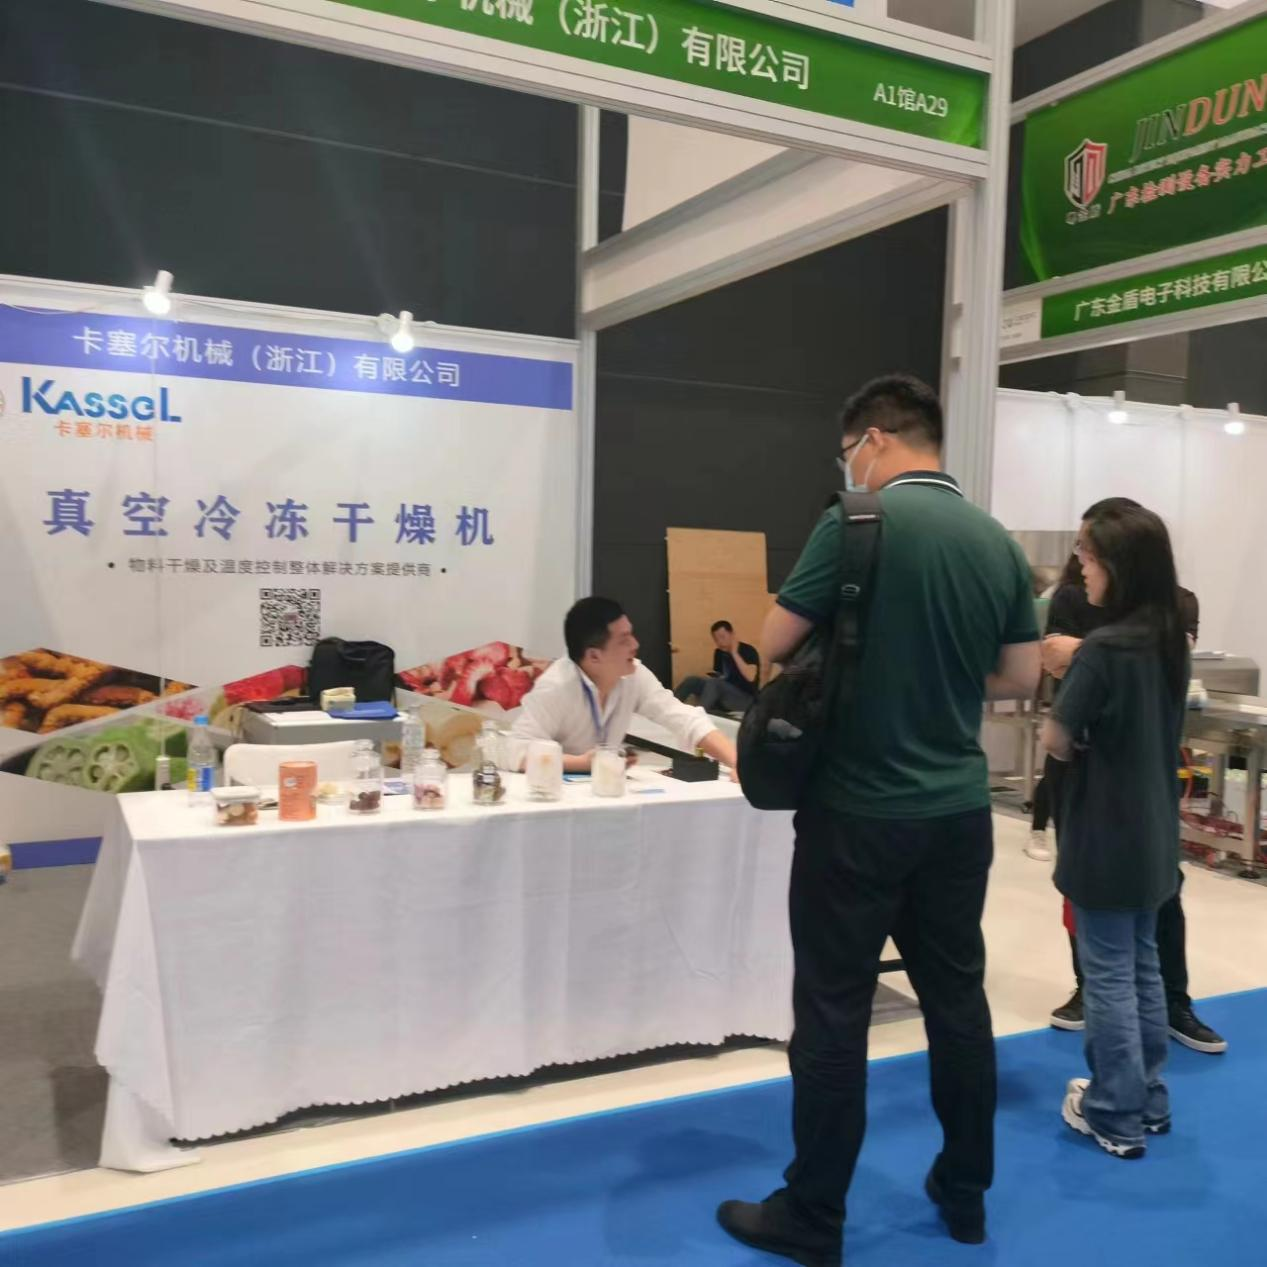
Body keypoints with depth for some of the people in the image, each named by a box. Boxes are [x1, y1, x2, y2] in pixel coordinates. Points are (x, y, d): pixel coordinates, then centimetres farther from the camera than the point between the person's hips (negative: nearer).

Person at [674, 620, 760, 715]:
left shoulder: (748, 650, -10)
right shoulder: (719, 653, 8)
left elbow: (750, 677, -25)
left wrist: (734, 653, -22)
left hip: (746, 699, -7)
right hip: (724, 697, 7)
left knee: (714, 683, -32)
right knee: (691, 681, -9)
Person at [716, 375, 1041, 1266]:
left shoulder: (859, 520, -13)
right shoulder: (998, 542, 4)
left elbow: (775, 645, -9)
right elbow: (1022, 678, 9)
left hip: (860, 811, -6)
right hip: (960, 809, 6)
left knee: (834, 1012, 4)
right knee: (958, 999, 17)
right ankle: (966, 1193, 33)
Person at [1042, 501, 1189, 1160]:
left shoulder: (1103, 648, -22)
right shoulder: (1172, 641, 3)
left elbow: (1056, 740, -16)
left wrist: (1069, 665, 0)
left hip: (1105, 837, -8)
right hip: (1153, 832, 8)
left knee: (1108, 976, 4)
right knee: (1143, 968, 19)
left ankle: (1117, 1118, 16)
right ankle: (1148, 1101, 31)